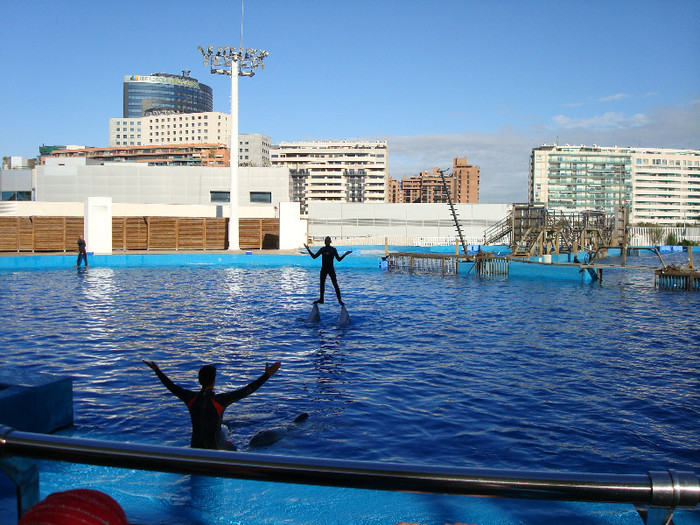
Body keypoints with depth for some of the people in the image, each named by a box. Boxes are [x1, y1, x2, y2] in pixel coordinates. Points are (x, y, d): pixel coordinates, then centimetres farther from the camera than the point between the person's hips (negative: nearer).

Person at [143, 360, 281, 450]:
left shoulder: (191, 398, -10)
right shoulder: (219, 400, -21)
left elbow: (171, 386, 5)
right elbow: (247, 390, -22)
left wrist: (157, 370, 20)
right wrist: (267, 375, -20)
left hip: (195, 447, 4)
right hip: (215, 447, -4)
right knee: (233, 449, 25)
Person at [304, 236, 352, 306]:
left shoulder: (333, 249, -2)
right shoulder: (322, 249, 5)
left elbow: (339, 259, -1)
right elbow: (314, 256, 6)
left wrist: (345, 254, -13)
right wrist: (308, 250, 2)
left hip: (331, 269, -3)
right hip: (323, 269, 3)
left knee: (335, 284, -8)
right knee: (322, 284, 9)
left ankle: (340, 300, -4)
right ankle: (321, 299, 22)